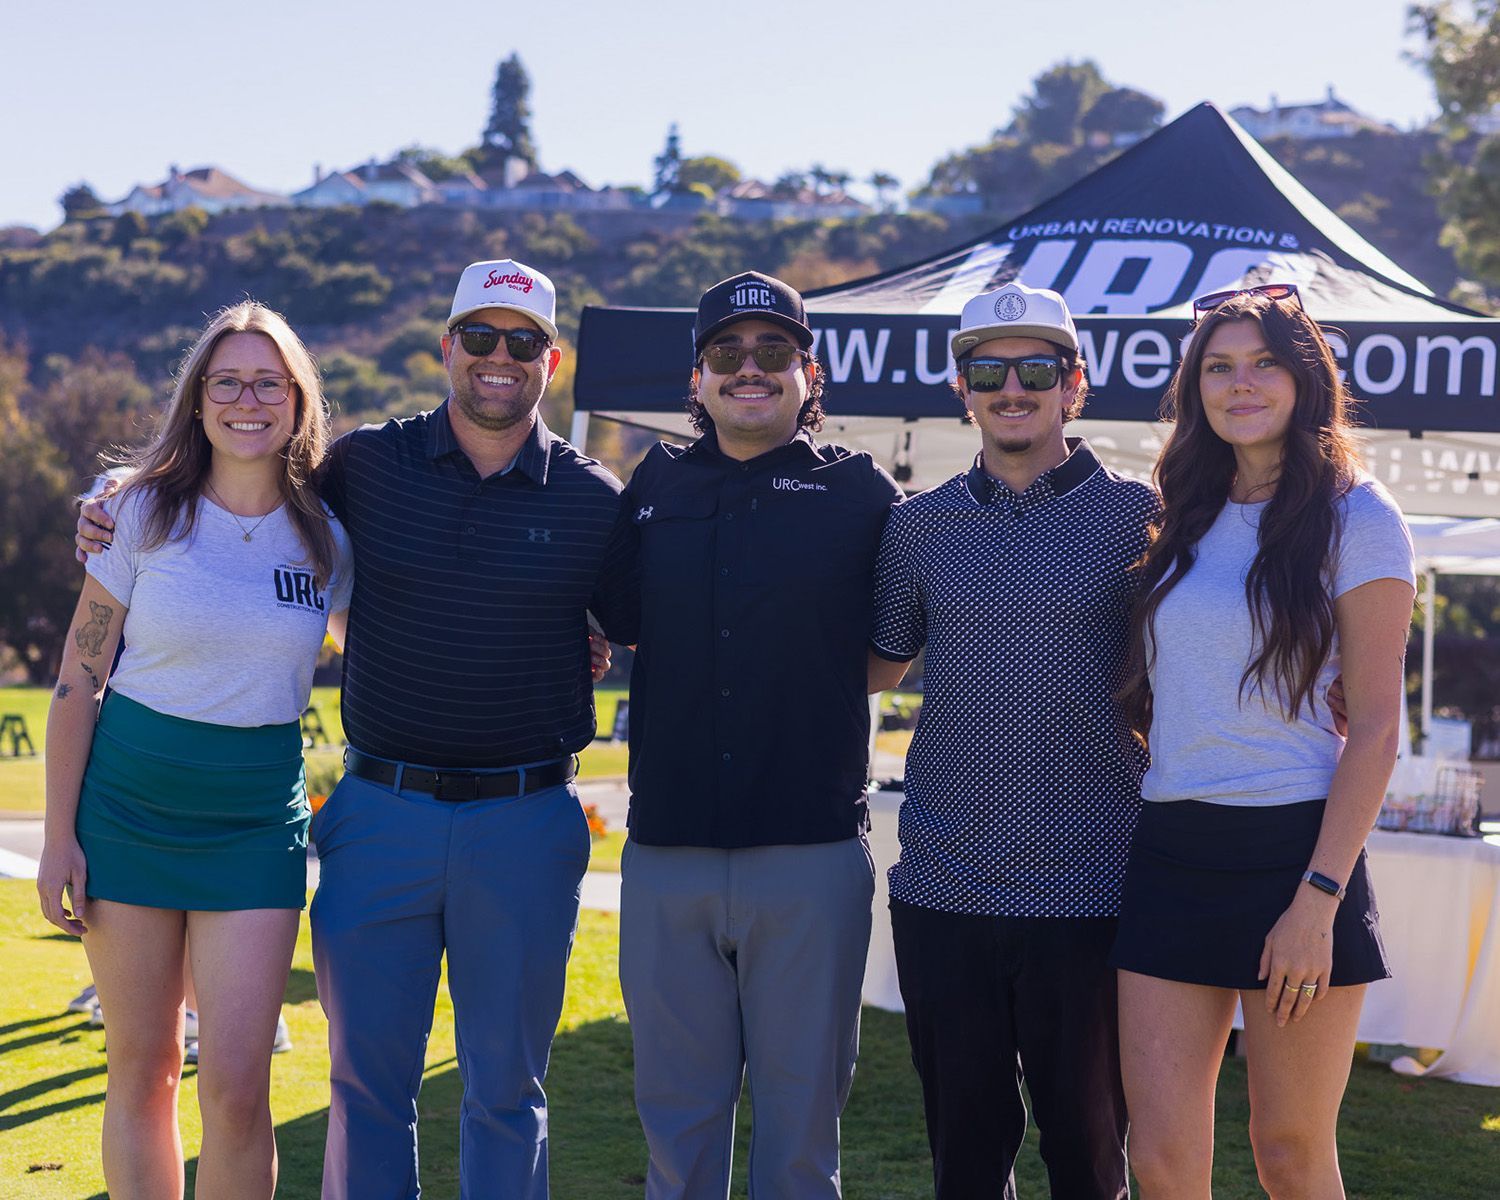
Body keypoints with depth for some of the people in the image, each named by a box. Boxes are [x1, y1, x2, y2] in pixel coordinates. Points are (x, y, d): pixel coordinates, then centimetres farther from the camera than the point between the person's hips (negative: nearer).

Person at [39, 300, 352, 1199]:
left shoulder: (327, 539, 2)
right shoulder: (146, 515, -3)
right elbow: (78, 680, -1)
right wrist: (60, 834, -4)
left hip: (258, 822, 1)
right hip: (129, 809, -1)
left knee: (237, 1088, -8)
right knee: (142, 1072, 6)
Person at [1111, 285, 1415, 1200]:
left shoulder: (1355, 517, -3)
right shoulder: (1188, 522, 13)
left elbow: (1377, 727, -8)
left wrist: (1318, 900, -15)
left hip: (1293, 847, -5)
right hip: (1173, 850, 5)